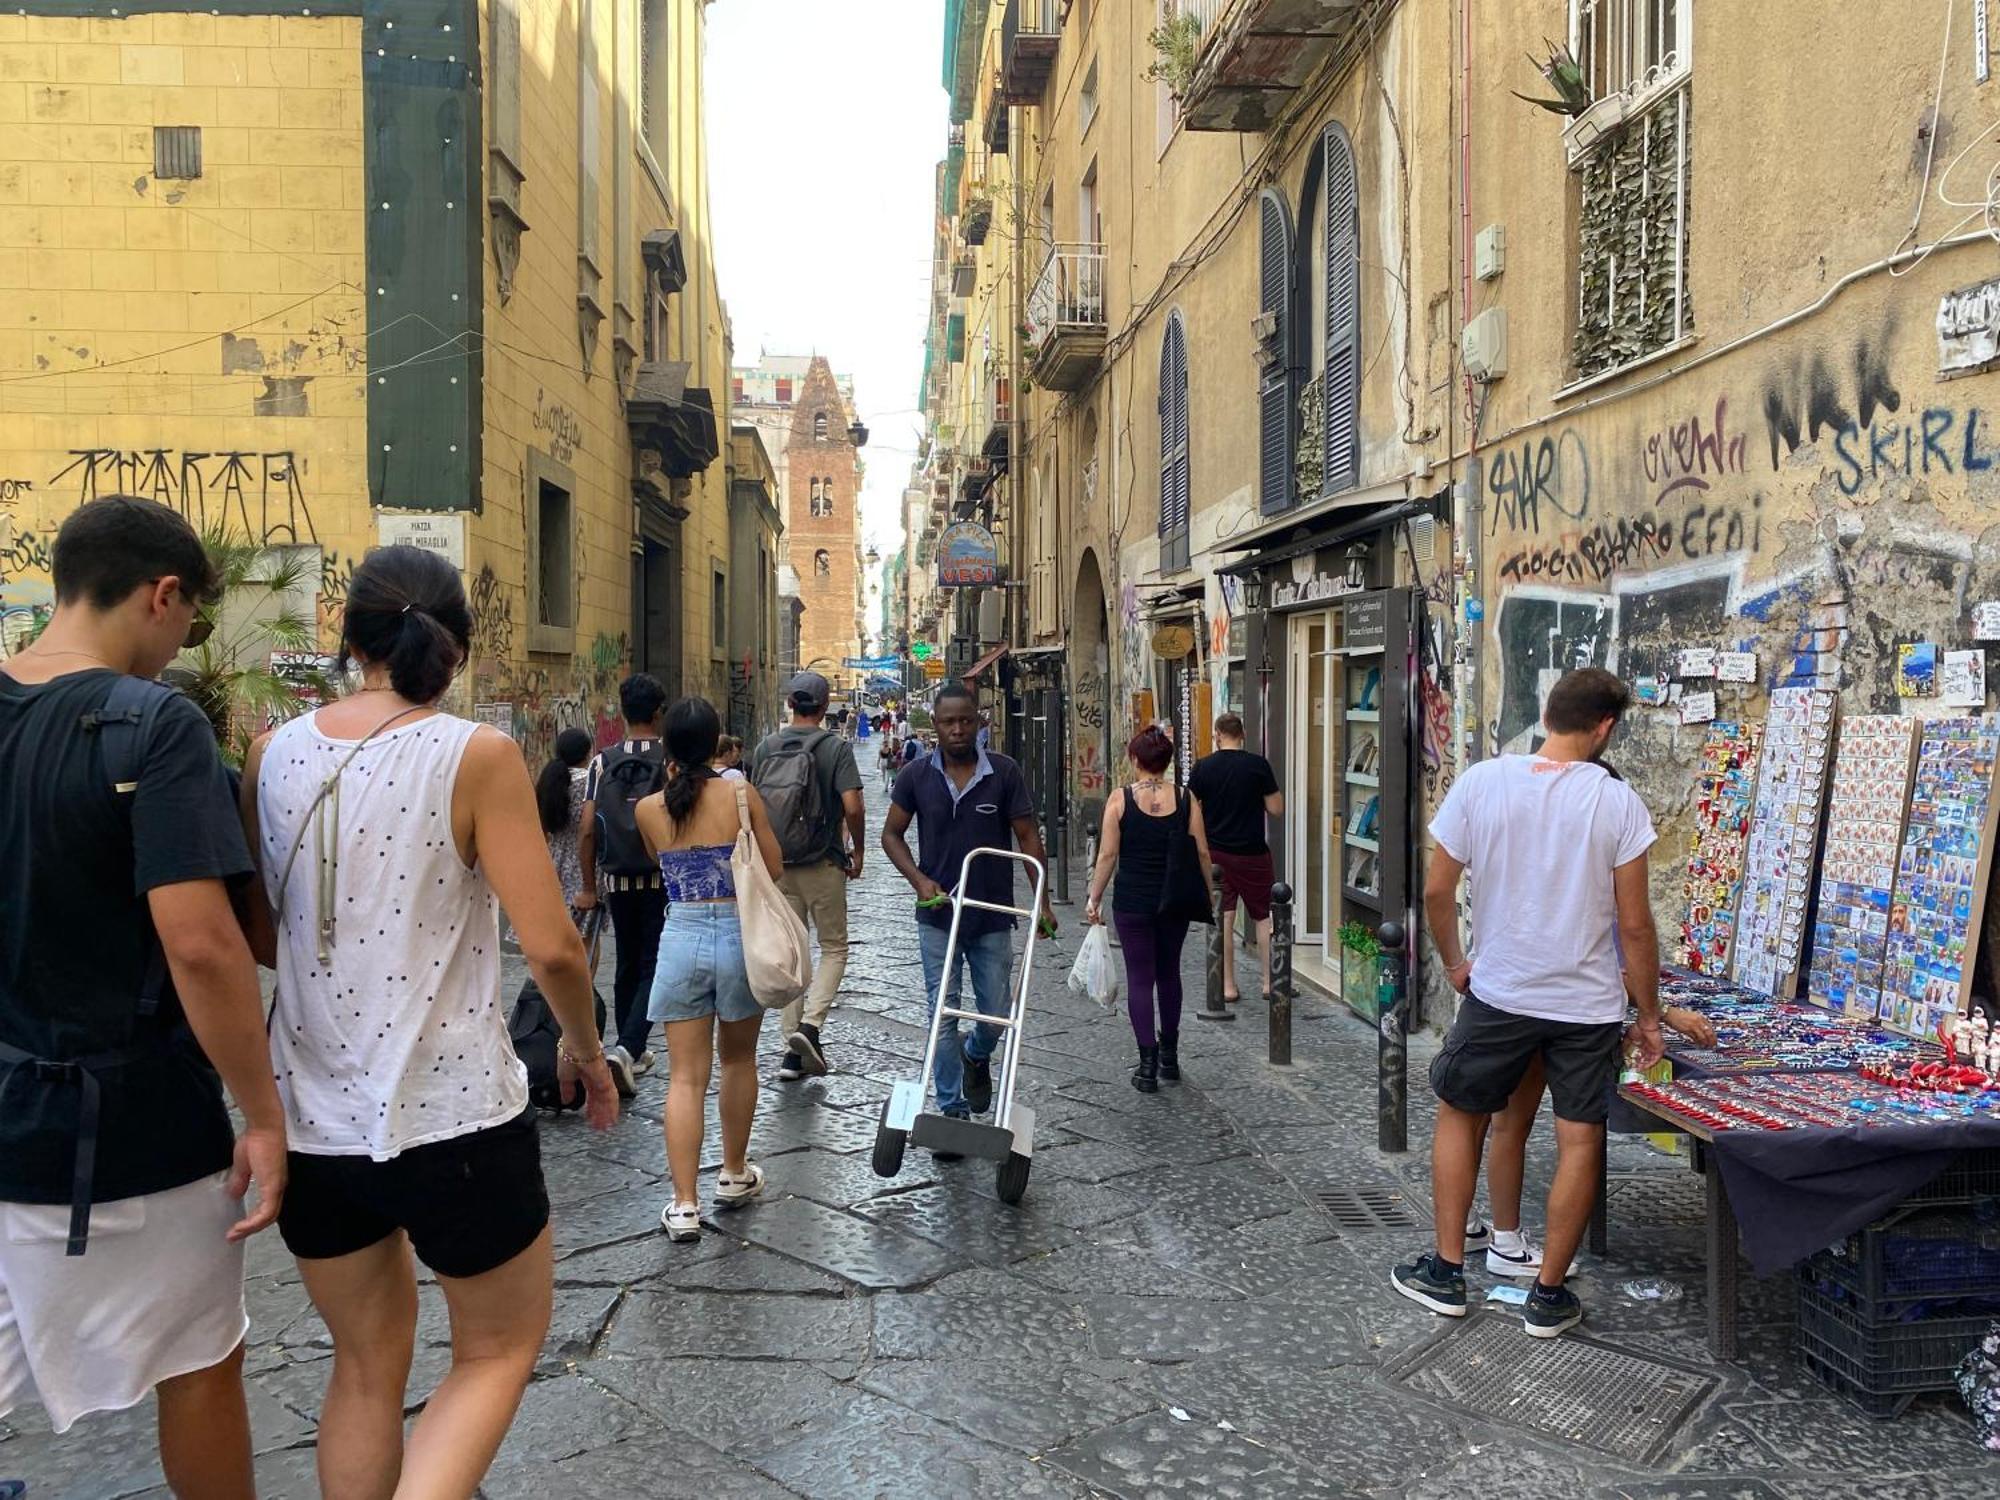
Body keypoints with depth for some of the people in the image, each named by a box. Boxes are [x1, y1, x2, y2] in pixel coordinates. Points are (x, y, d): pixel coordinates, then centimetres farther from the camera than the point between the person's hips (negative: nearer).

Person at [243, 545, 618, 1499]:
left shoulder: (274, 755, 0)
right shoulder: (477, 755, -13)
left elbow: (256, 935, 8)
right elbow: (552, 948, -16)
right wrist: (586, 1048, 2)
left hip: (313, 1117, 5)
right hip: (454, 1117, -5)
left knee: (365, 1368, 24)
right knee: (500, 1350, 18)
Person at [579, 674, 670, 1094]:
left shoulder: (603, 762, 0)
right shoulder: (673, 761, -8)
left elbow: (587, 831, -3)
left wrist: (589, 886, 7)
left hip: (617, 879, 3)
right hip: (663, 880, -3)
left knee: (627, 965, 16)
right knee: (655, 967, 2)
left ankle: (634, 1053, 27)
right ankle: (627, 1049, -15)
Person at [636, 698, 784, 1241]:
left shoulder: (648, 810, -3)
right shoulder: (741, 794, -8)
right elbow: (774, 869, -2)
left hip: (682, 940, 1)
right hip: (740, 936, 0)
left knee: (685, 1076, 5)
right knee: (739, 1060, 19)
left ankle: (684, 1206, 2)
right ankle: (735, 1176, 33)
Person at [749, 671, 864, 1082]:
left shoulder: (764, 747, 5)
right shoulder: (836, 747, -8)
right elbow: (852, 806, -17)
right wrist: (857, 850, -1)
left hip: (776, 864, 4)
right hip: (822, 864, -4)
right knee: (834, 947, 11)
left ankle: (793, 1050, 11)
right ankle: (810, 1025, -9)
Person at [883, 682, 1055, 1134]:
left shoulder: (1004, 772, -6)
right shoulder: (916, 775, -3)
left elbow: (1028, 837, -2)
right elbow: (892, 833, 5)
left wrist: (1042, 901, -6)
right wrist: (919, 879, -10)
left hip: (993, 917, 0)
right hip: (938, 916, 0)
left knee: (997, 1014, 9)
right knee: (943, 1018, 3)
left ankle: (976, 1056, 43)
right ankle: (953, 1110, 14)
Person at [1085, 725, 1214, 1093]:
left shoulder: (1120, 799, -8)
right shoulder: (1186, 798, -3)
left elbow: (1108, 855, -8)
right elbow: (1201, 852, -1)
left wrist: (1094, 899, 1)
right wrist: (1209, 890, 13)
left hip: (1132, 901, -2)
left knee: (1140, 978, 4)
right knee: (1168, 973, 19)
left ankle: (1148, 1064, 0)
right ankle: (1169, 1055, 28)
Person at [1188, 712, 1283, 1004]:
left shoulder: (1203, 766, -3)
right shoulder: (1258, 764, -8)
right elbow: (1276, 809, -6)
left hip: (1216, 852, 2)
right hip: (1251, 853, -2)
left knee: (1223, 918, 6)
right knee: (1264, 916, 10)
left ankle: (1228, 986, 9)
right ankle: (1270, 982, 13)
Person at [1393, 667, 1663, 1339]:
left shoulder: (1481, 782, -8)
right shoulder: (1618, 802, -10)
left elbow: (1436, 889, -4)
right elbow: (1635, 924, -7)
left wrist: (1453, 962, 13)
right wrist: (1648, 1016, 4)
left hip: (1498, 993, 1)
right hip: (1588, 1005, -1)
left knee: (1459, 1115, 18)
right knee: (1579, 1143, 11)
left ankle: (1446, 1272, 24)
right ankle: (1548, 1294, 20)